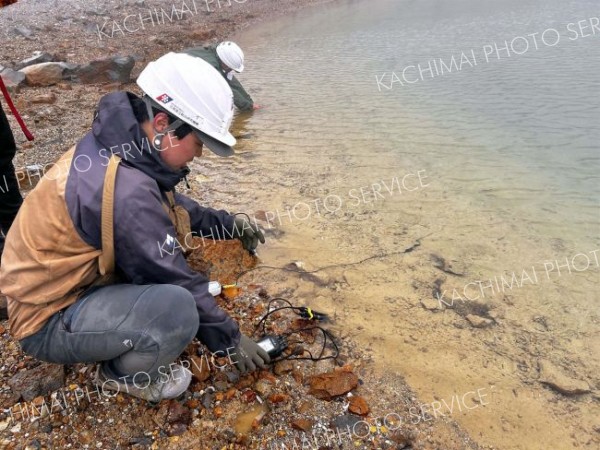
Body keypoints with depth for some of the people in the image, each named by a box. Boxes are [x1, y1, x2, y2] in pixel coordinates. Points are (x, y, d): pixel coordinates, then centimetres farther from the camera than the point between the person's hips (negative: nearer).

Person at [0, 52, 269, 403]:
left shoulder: (116, 146, -4)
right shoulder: (126, 190, -32)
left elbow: (172, 204, 15)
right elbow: (173, 280, -22)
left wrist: (226, 224, 8)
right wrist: (230, 339, -9)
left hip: (69, 282, 10)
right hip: (49, 322, -9)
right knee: (178, 308, -29)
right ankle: (124, 374, 2)